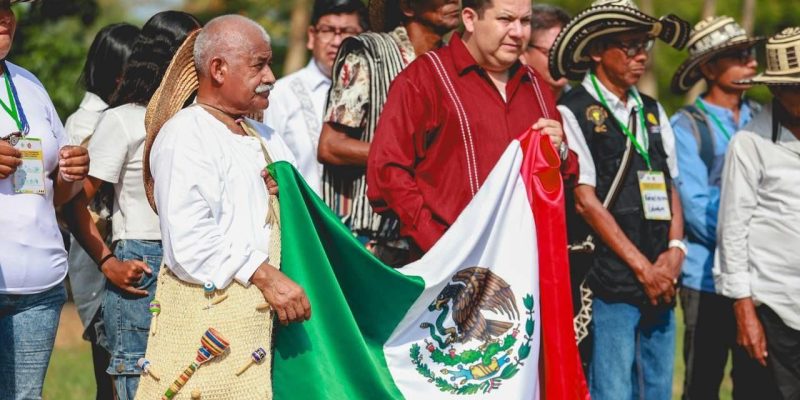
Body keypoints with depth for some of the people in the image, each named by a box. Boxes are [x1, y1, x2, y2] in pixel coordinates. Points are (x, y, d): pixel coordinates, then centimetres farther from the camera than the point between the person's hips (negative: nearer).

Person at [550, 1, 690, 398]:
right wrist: (642, 267, -11)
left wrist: (674, 251, -3)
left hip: (660, 281, 7)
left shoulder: (652, 112, 16)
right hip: (610, 284, -7)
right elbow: (585, 200, -10)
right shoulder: (573, 112, -5)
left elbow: (671, 187, 15)